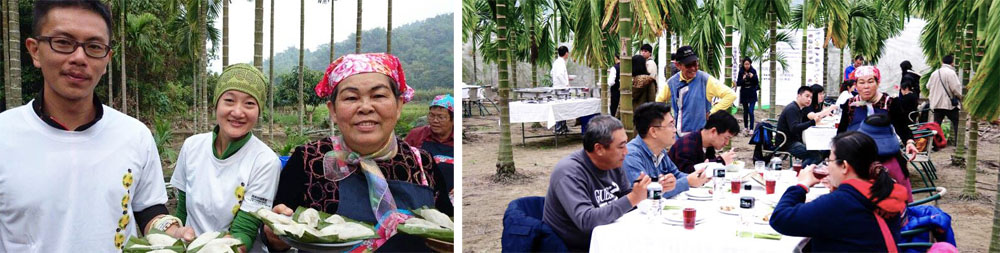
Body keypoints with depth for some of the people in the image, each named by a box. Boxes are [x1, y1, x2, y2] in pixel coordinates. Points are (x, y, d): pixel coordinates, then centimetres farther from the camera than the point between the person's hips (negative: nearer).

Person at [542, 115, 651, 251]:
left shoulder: (613, 163, 2)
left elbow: (627, 193, 16)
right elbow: (586, 220, -32)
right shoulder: (569, 173, -22)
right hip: (574, 248, -8)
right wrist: (632, 199, -31)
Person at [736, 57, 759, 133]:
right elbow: (738, 84, -3)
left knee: (751, 112, -11)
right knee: (745, 111, 11)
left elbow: (757, 82, -2)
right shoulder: (741, 72, -2)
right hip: (744, 94, 2)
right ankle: (746, 127, 25)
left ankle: (751, 129, -10)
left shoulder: (753, 71, -3)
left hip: (752, 94, -2)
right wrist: (743, 79, -22)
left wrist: (753, 77, -20)